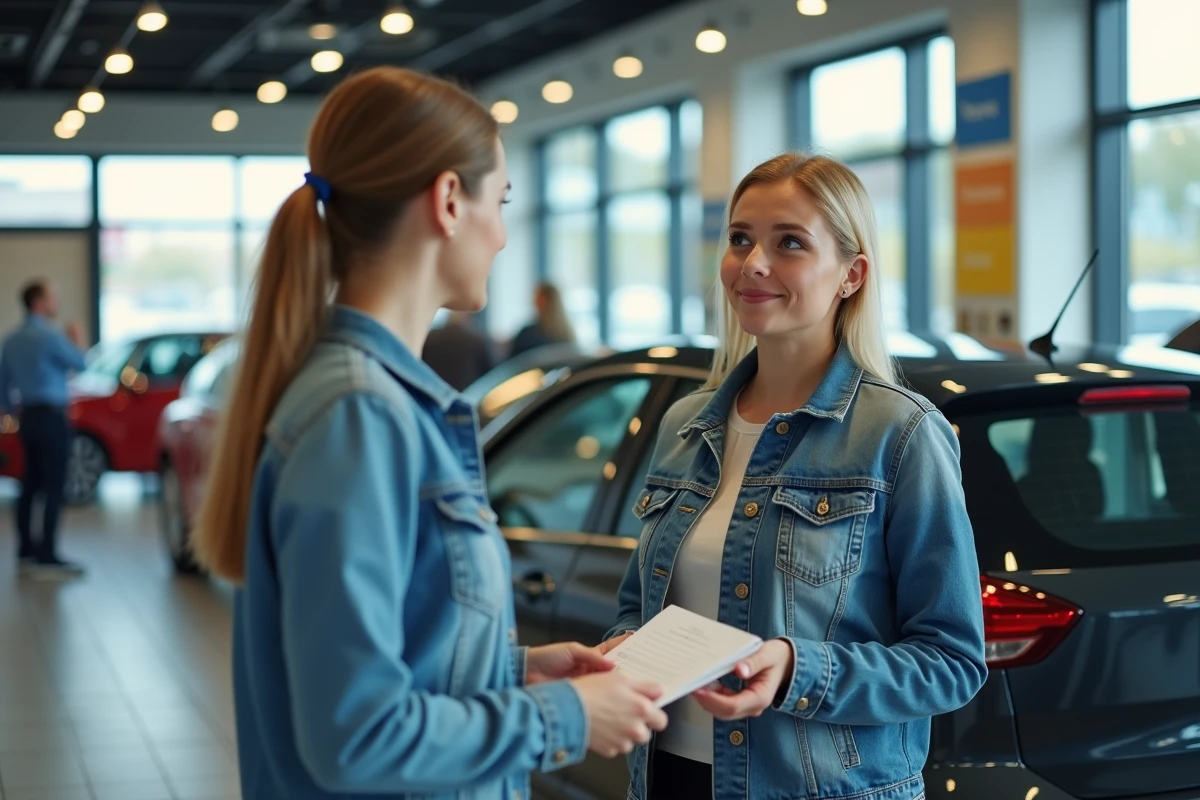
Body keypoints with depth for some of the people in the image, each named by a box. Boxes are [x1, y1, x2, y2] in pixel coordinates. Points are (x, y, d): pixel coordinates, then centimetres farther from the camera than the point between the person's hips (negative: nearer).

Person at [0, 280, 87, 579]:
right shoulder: (49, 336, -16)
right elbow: (80, 364, -5)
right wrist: (77, 342, 14)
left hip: (28, 417, 9)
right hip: (51, 417, -9)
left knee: (31, 485, 13)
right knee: (54, 488, -8)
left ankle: (27, 551, 17)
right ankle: (47, 558, -11)